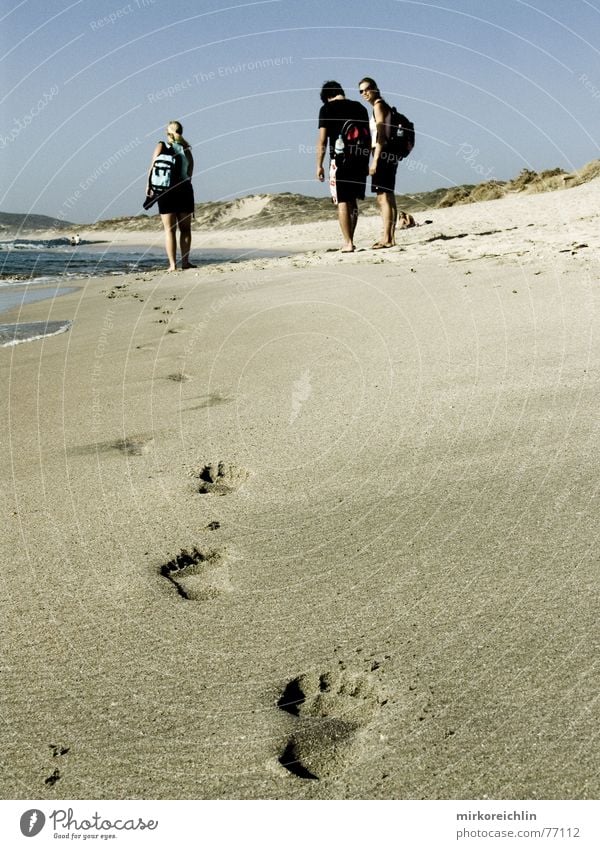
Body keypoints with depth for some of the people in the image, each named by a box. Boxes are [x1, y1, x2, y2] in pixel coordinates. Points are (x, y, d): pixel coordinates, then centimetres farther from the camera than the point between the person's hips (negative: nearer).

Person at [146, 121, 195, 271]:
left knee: (169, 230, 2)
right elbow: (190, 173, 0)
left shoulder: (161, 146, 0)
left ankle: (172, 264, -3)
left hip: (165, 191, -1)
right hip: (184, 189, 1)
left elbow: (153, 167, -6)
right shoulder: (185, 149, 4)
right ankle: (185, 261, 4)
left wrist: (149, 186, 1)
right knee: (185, 228, 9)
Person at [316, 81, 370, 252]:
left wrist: (319, 165, -1)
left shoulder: (327, 108, -1)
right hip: (360, 159, 4)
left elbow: (322, 140, -6)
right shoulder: (359, 107, 12)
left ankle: (348, 243, -4)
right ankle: (349, 240, 17)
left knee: (342, 202, -1)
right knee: (353, 201, 13)